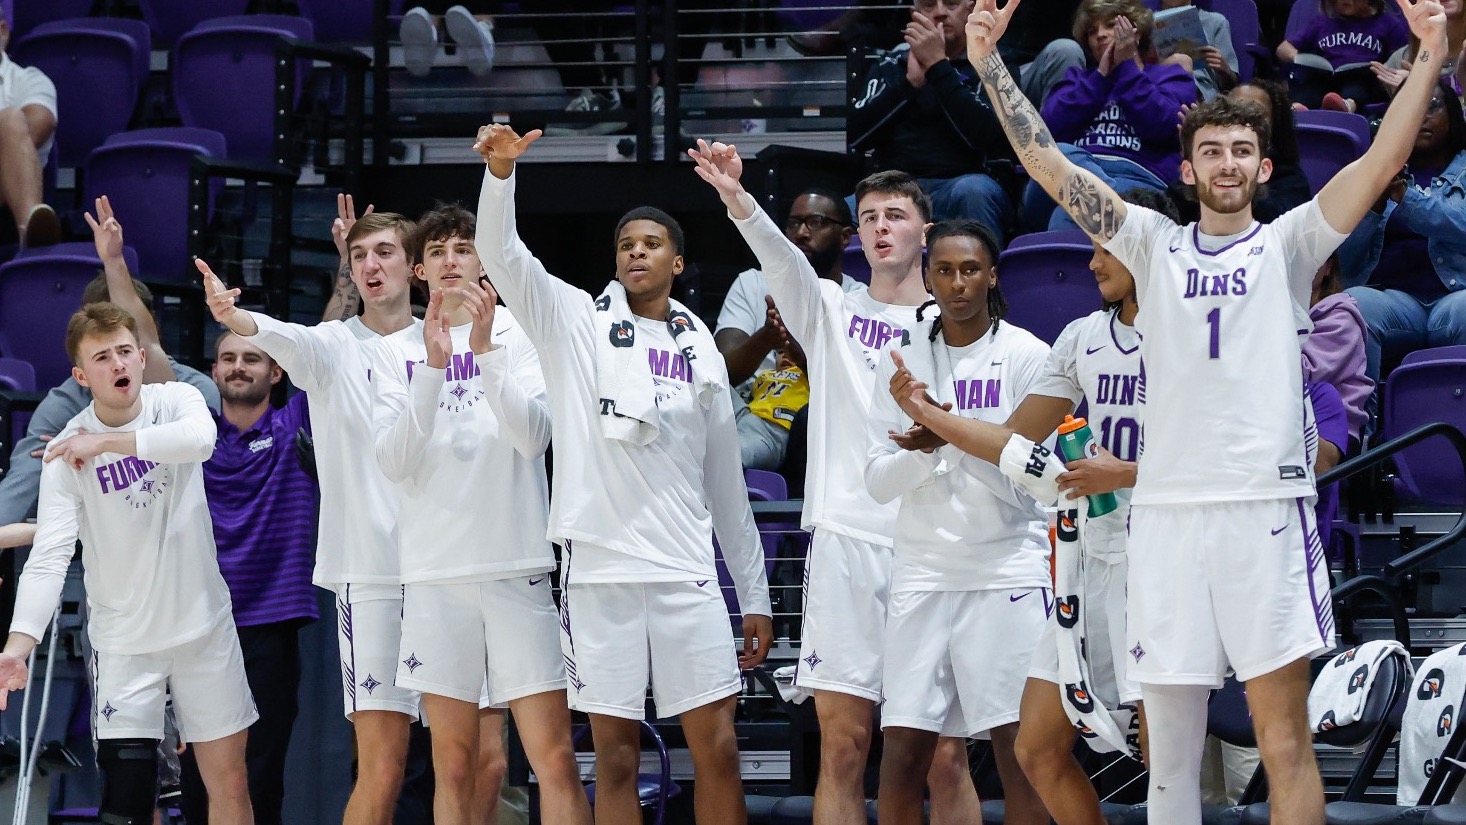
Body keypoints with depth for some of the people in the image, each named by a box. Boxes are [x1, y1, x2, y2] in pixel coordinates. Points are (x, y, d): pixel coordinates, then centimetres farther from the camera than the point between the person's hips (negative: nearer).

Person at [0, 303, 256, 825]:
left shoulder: (176, 401, -5)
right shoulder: (67, 453, -11)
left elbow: (200, 439, -29)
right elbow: (49, 554, -20)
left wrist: (107, 440, -31)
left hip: (204, 623, 2)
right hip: (124, 640, -2)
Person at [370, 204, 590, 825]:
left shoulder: (519, 332, 4)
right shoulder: (395, 352, 8)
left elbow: (534, 437, -9)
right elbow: (394, 461, -5)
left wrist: (485, 350, -20)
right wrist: (433, 366, -15)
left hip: (518, 564, -1)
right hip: (436, 570, 1)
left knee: (555, 758, -8)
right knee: (453, 766, 4)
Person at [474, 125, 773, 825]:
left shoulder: (702, 351, 15)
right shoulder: (576, 320, 8)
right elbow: (500, 253, -8)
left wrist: (755, 595, 16)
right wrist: (501, 172, -27)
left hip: (686, 575, 2)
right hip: (599, 573, -2)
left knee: (717, 749, -2)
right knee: (615, 754, 0)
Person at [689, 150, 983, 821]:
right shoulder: (831, 310, 12)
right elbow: (781, 259, -9)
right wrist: (736, 199, -28)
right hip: (847, 540, 0)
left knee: (946, 758, -1)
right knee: (842, 746, -4)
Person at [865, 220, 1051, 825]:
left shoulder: (1028, 355, -1)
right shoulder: (902, 360, 9)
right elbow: (878, 481, 5)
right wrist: (927, 450, -15)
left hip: (1008, 568, -3)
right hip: (922, 571, 3)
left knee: (1018, 751, -6)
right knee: (901, 755, -2)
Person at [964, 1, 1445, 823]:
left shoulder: (1287, 245, 8)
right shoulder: (1155, 245, 13)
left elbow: (1383, 160, -2)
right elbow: (1050, 166, 9)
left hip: (1267, 507, -2)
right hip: (1168, 509, 2)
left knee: (1286, 740, -5)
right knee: (1169, 747, 4)